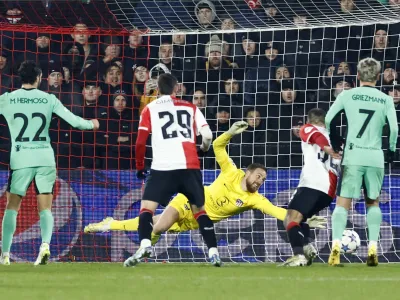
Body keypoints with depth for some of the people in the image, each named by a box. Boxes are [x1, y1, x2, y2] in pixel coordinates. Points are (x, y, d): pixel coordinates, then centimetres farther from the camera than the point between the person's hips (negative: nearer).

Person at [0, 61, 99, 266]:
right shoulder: (48, 99, 2)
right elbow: (73, 120, 3)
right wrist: (91, 124, 22)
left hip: (21, 158, -1)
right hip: (45, 158, 1)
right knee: (45, 208, 4)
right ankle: (45, 243, -19)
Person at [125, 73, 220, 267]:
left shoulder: (150, 109, 12)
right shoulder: (191, 107, 17)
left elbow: (140, 142, 5)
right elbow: (207, 135, 7)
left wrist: (140, 167, 19)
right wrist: (204, 148, 30)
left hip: (163, 167, -2)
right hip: (190, 166, 2)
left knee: (147, 206, 1)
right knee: (199, 209, 17)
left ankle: (144, 245, -23)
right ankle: (213, 252, 8)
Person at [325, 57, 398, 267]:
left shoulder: (347, 95, 3)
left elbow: (327, 120, -1)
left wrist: (334, 142, 15)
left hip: (353, 155, -1)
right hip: (375, 156, 1)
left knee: (343, 202, 0)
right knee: (373, 202, 17)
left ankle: (336, 246, -18)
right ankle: (373, 249, 5)